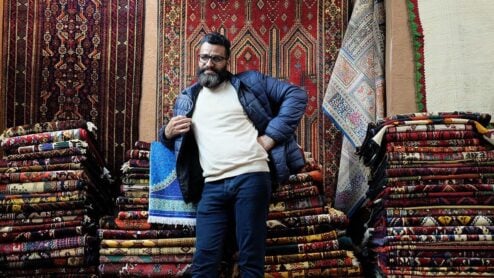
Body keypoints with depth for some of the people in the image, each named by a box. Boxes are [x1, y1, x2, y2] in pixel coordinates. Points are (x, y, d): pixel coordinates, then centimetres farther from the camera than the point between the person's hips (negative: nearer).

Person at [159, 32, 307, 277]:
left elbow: (296, 95, 6)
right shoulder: (186, 100, 21)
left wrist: (271, 136, -4)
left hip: (251, 177, -3)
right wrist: (168, 132, 5)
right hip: (212, 186, 3)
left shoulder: (249, 82, 11)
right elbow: (175, 141, 30)